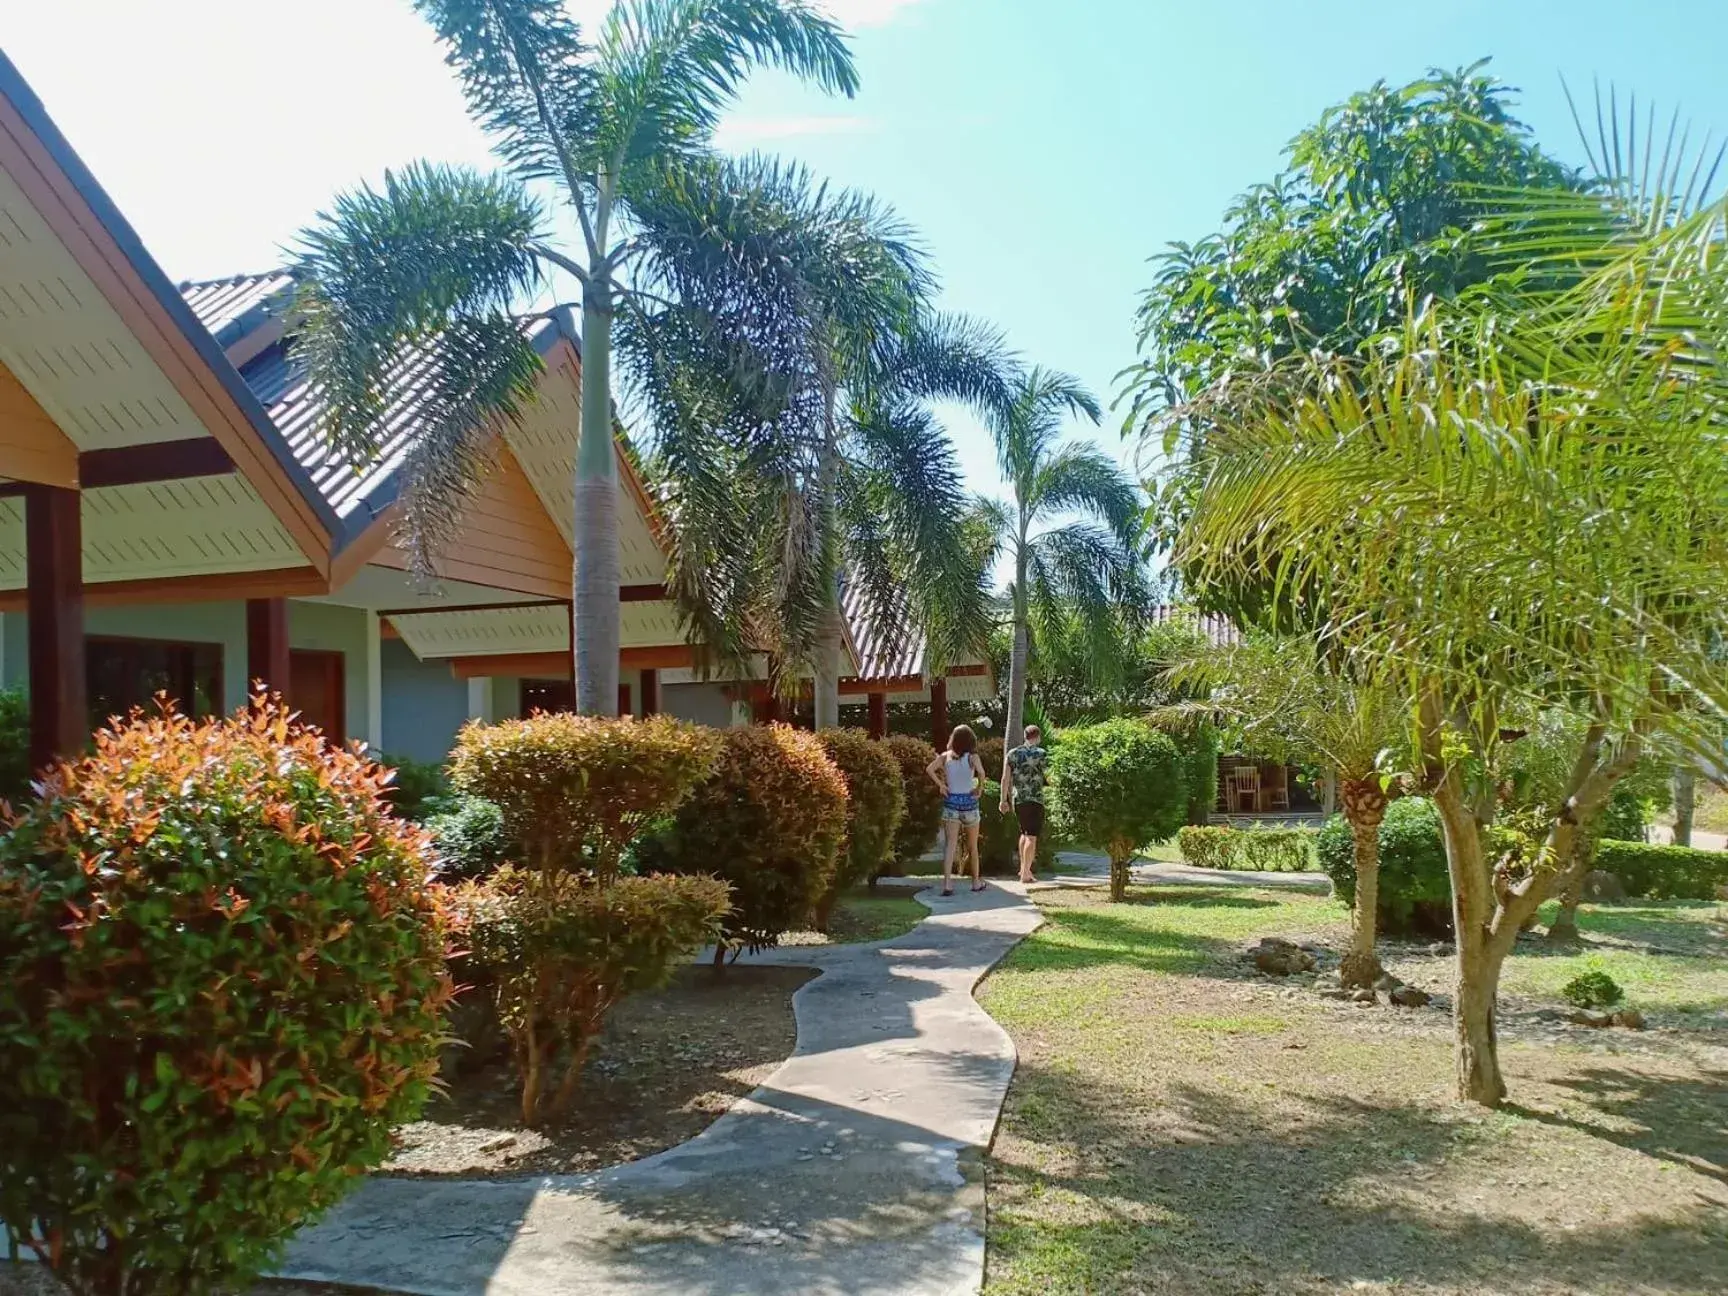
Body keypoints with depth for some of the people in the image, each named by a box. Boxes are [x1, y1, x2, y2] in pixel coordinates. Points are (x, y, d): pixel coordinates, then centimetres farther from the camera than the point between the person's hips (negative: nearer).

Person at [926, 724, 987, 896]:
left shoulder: (945, 756, 1)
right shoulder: (972, 757, -7)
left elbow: (929, 769, -10)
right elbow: (981, 772, -24)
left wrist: (940, 785, -4)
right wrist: (979, 788, -9)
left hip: (951, 801, 1)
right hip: (969, 802, -1)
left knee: (950, 844, -4)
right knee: (972, 845, 15)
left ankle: (947, 883, -16)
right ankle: (976, 881, 28)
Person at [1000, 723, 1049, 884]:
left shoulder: (1012, 754, 6)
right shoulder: (1042, 754, -5)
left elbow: (1005, 778, 3)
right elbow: (1050, 777, -5)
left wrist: (1004, 800, 7)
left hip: (1018, 799, 5)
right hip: (1035, 800, -5)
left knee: (1024, 833, 21)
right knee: (1032, 836, -2)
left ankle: (1023, 867, 26)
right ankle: (1026, 873, -5)